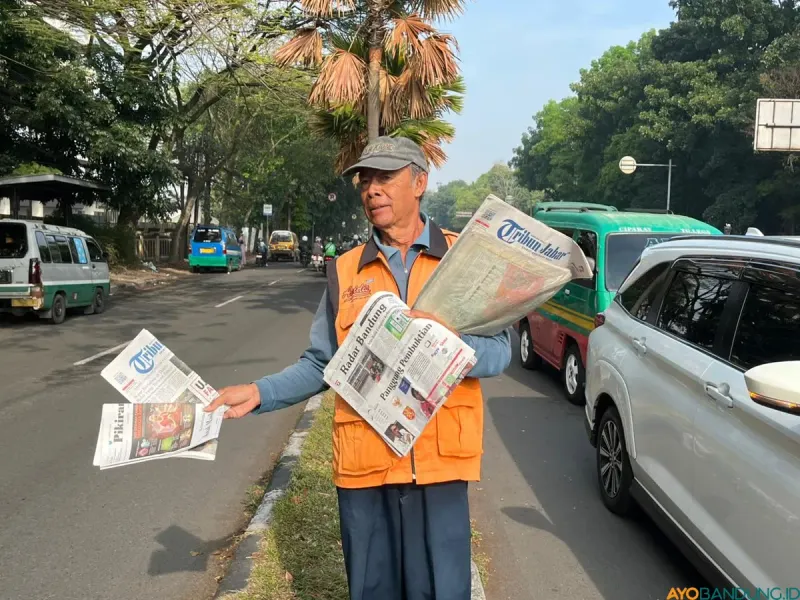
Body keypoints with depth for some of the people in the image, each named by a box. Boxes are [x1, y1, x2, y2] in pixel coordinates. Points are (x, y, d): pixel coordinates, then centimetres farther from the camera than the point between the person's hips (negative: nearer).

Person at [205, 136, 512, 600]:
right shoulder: (346, 270, 8)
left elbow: (498, 352, -5)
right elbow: (322, 364, 9)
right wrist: (260, 393, -2)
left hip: (440, 458, -2)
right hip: (364, 462, 2)